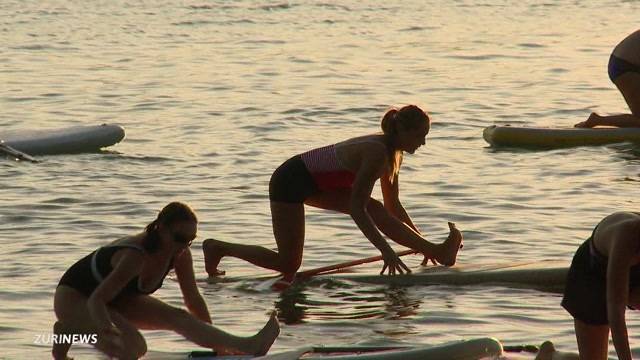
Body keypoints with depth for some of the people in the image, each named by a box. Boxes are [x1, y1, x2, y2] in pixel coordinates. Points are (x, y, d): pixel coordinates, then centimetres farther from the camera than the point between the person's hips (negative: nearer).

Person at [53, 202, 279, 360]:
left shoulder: (180, 255, -15)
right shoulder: (136, 256, -39)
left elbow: (193, 299, -1)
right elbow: (96, 299, -42)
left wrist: (216, 341, 4)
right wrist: (106, 328, -63)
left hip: (117, 301, 8)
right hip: (74, 298, -8)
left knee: (178, 318, -15)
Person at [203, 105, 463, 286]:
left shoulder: (393, 153, 0)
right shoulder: (376, 151, -28)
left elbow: (393, 206, 13)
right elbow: (356, 210, -30)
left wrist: (420, 242, 12)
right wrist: (386, 251, -33)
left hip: (315, 183, 9)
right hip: (292, 180, -9)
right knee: (288, 264, -3)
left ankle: (437, 251, -11)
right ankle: (217, 248, 10)